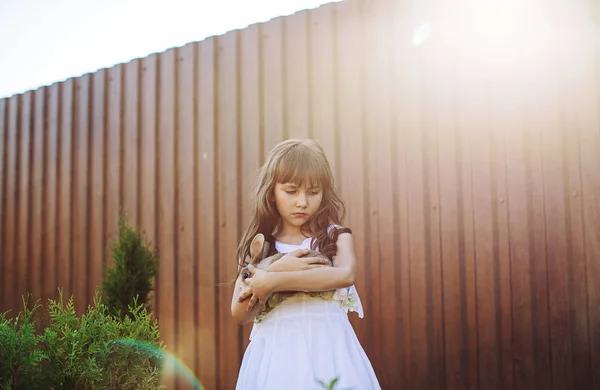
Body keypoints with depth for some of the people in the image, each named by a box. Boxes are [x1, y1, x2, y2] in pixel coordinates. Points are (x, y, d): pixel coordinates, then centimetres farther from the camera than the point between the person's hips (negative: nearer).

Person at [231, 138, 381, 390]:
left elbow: (345, 275, -18)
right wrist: (278, 269, -14)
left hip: (327, 349, -1)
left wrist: (272, 281, -17)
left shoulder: (335, 236, 4)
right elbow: (240, 315, 0)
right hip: (276, 352, 1)